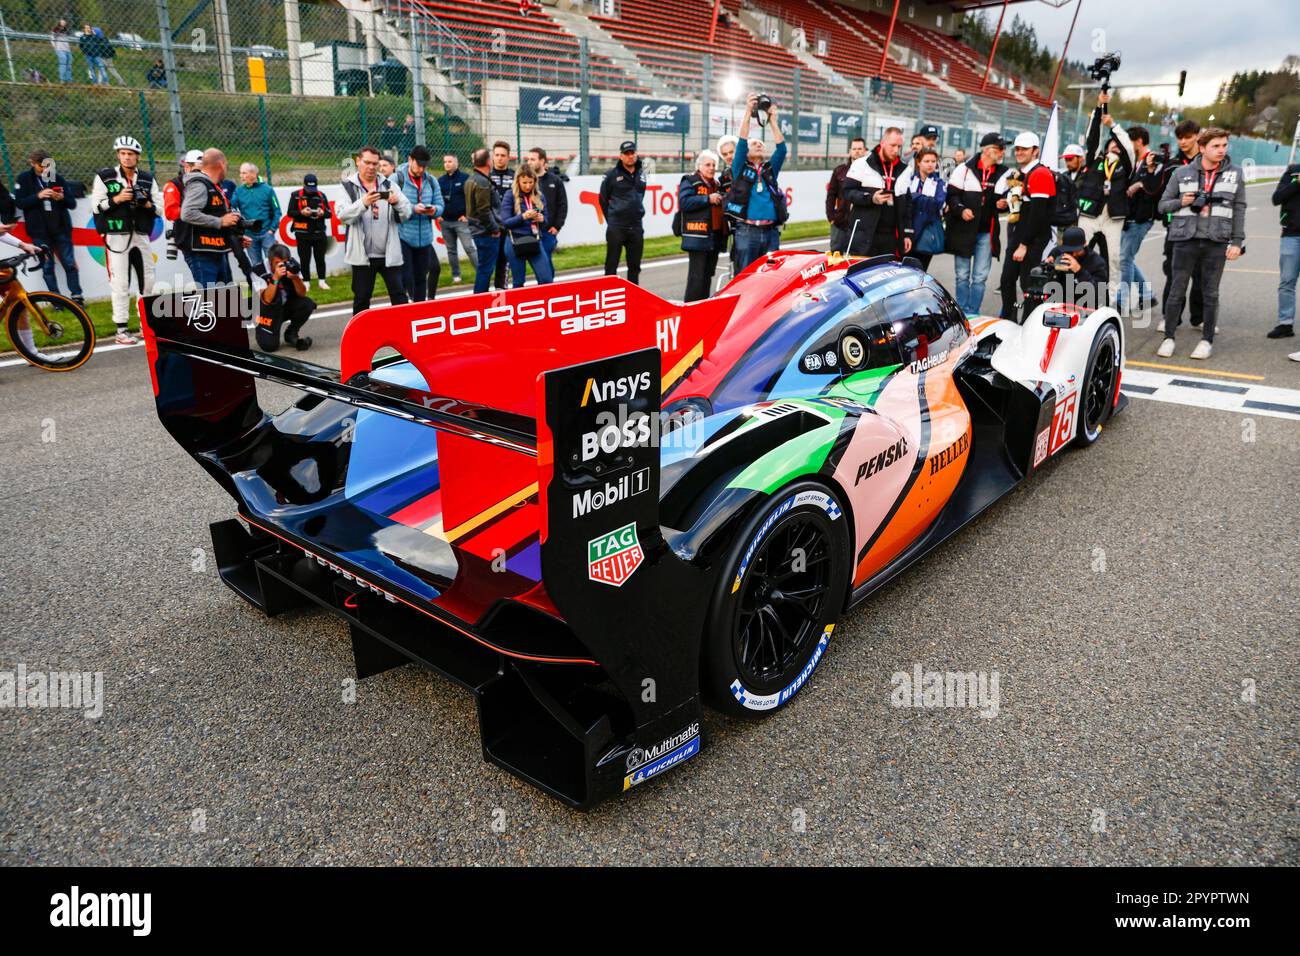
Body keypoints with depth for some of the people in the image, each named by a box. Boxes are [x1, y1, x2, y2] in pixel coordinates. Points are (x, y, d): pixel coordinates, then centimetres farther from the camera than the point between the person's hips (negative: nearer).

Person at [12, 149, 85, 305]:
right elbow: (19, 202, -5)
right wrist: (38, 196, -20)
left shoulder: (57, 177, 4)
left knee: (69, 263, 2)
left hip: (61, 228, 1)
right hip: (39, 231, -1)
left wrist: (62, 197, -19)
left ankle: (76, 296, 9)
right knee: (47, 266, 3)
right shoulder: (23, 179, 1)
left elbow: (73, 203, 3)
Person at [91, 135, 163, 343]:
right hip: (117, 236, -4)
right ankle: (121, 330, 0)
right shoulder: (104, 177, 1)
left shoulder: (148, 180, 10)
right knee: (120, 283, -4)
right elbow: (95, 206, -3)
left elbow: (159, 208, 8)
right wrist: (117, 199, -16)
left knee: (148, 280, 8)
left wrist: (147, 204, -11)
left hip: (142, 236, 4)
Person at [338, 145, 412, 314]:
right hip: (362, 254, -1)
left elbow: (407, 213, 1)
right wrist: (363, 203, -28)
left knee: (399, 296, 1)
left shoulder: (389, 185, 9)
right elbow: (343, 216, -12)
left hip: (390, 253, 1)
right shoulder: (348, 186, 2)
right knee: (361, 299, 8)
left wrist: (397, 202, -21)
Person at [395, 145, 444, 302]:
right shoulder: (396, 179, -6)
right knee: (406, 278, -7)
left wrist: (434, 210, -14)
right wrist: (413, 209, -23)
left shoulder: (431, 180, 9)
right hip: (403, 237, -5)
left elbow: (440, 205, 9)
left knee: (421, 278, 12)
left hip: (424, 238, 5)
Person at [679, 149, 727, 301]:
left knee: (708, 273, 11)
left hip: (715, 236, 8)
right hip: (697, 236, -8)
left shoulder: (717, 184, 22)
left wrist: (724, 199, 11)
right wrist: (708, 199, -17)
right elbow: (683, 202, -17)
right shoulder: (690, 181, -1)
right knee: (697, 275, -11)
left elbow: (721, 206, 35)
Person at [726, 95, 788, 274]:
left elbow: (781, 148, 7)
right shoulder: (740, 168, 10)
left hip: (771, 232, 3)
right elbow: (741, 143, -1)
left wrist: (772, 120, 5)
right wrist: (748, 112, -5)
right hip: (746, 232, -3)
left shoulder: (771, 169, 18)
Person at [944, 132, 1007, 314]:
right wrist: (961, 209, -20)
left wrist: (1002, 204, -6)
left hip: (987, 232, 2)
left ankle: (973, 314, 11)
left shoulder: (1003, 173, 7)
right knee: (962, 276, 6)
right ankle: (962, 314, 15)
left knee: (980, 277, 2)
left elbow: (1005, 198, 17)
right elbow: (952, 194, -3)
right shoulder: (964, 169, -3)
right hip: (963, 230, -2)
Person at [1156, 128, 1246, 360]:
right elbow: (1163, 205, 9)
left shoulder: (1235, 173, 8)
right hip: (1185, 239, -1)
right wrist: (1181, 202, -11)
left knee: (1210, 293, 5)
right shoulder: (1182, 173, 5)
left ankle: (1207, 340, 13)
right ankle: (1168, 337, 10)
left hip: (1217, 241, 1)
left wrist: (1237, 241, 2)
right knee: (1177, 291, 0)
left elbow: (1239, 209, 8)